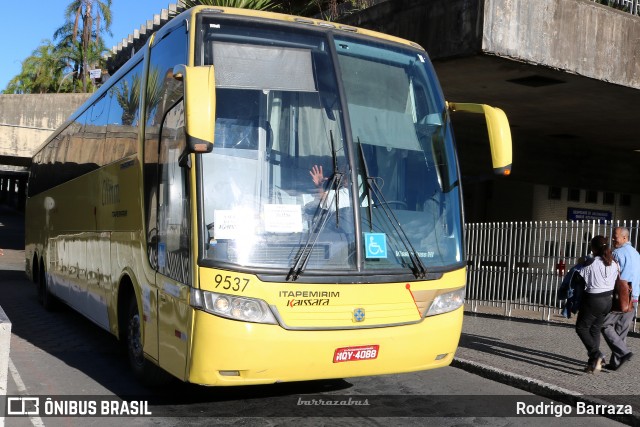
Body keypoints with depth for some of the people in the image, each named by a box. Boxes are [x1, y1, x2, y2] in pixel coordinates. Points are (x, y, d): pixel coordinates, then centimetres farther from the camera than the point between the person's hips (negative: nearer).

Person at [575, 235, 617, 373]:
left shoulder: (592, 263, -16)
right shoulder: (614, 264, 2)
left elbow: (580, 277, -7)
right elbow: (615, 281, 9)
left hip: (593, 300, -7)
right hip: (608, 300, 7)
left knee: (581, 328, 6)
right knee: (595, 329, 14)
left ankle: (596, 354, -10)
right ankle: (593, 362, 14)